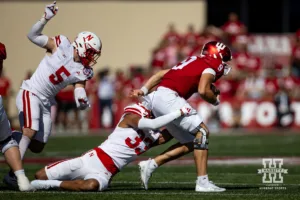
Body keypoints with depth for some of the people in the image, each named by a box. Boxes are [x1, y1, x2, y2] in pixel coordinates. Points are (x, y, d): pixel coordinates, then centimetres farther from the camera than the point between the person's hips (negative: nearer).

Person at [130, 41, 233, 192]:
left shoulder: (193, 62, 29)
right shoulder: (211, 66, 3)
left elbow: (161, 74, 23)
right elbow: (202, 91, -13)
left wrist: (143, 90, 15)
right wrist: (215, 100, 8)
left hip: (155, 98, 9)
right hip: (168, 97, -9)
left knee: (190, 142, 12)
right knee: (202, 132, -7)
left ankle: (150, 165, 11)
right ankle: (202, 182, -14)